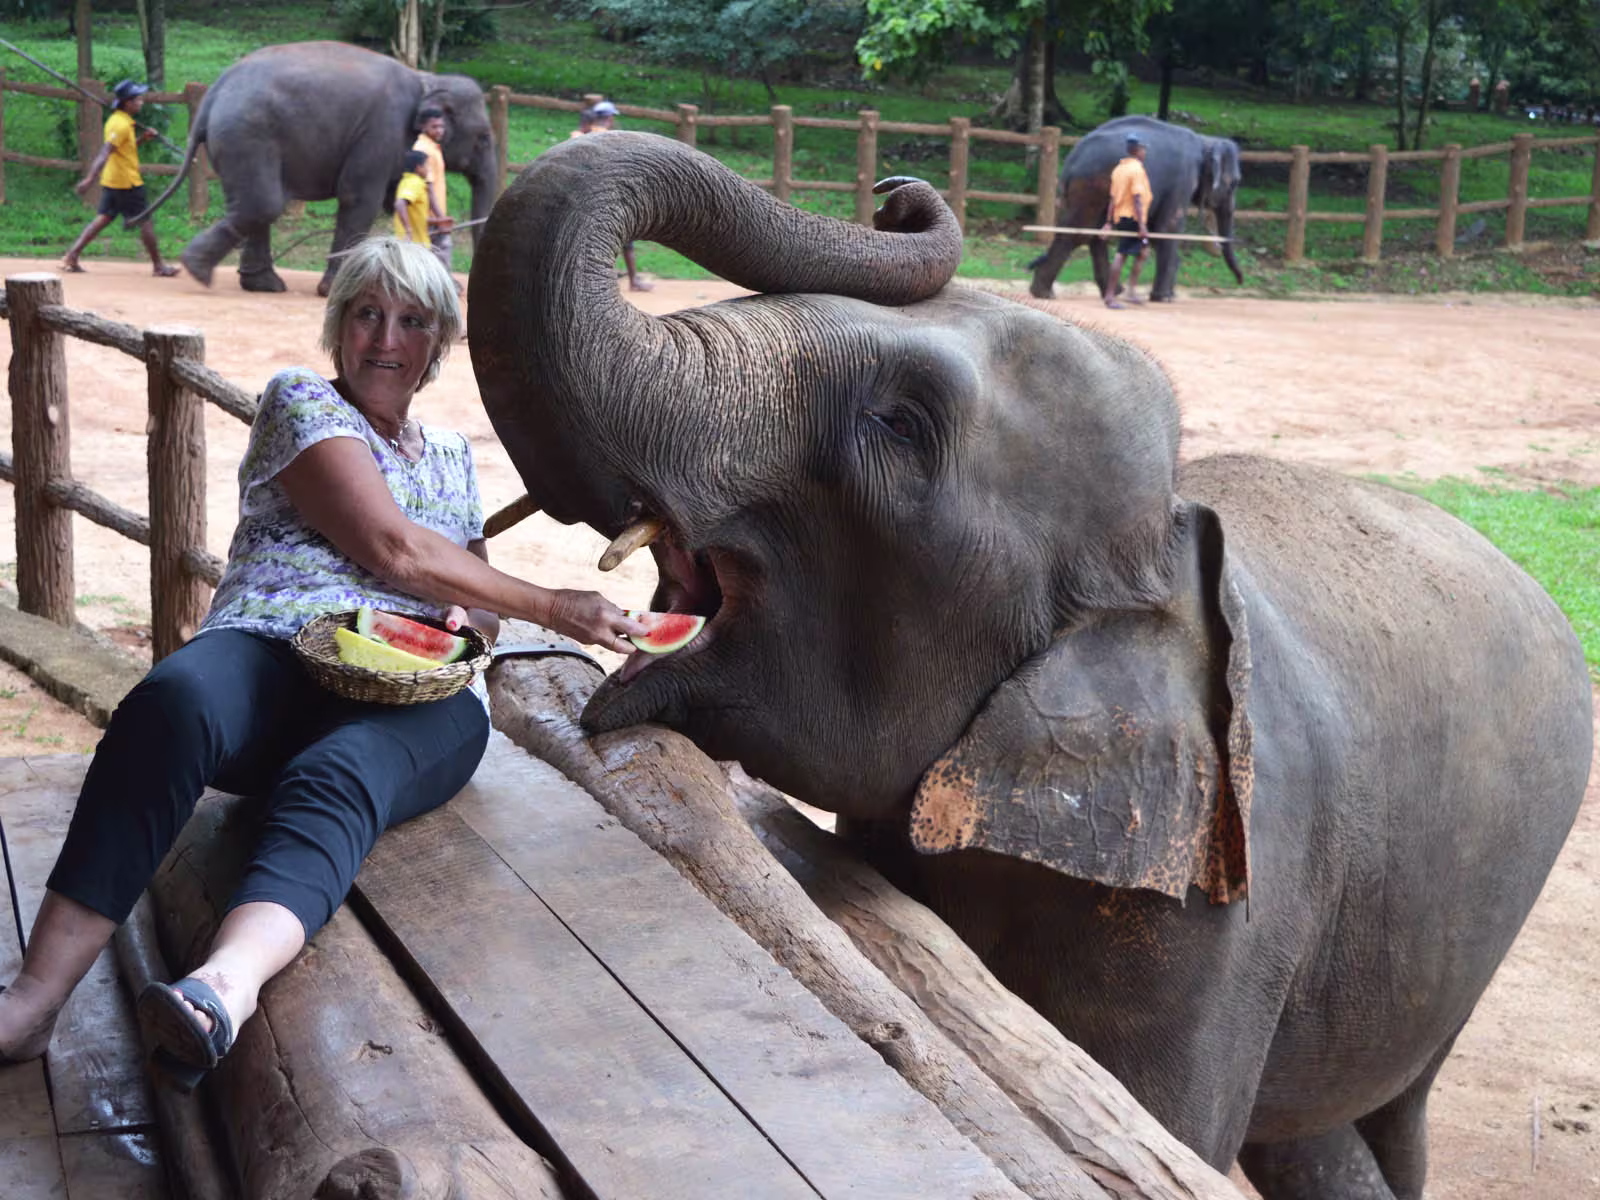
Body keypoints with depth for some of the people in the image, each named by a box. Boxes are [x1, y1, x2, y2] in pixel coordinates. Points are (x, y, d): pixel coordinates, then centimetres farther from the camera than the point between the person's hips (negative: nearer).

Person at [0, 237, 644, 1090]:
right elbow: (391, 549, 1)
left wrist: (474, 619, 3)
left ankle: (225, 985, -66)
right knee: (170, 703, -39)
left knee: (337, 777, -36)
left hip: (419, 697, 2)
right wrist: (554, 608, 6)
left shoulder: (454, 458, 30)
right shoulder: (301, 401, 13)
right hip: (272, 651, -2)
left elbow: (474, 593, 31)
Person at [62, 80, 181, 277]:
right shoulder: (122, 124, -19)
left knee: (102, 218, 10)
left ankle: (72, 256, 4)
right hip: (127, 183, -9)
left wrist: (142, 138, 10)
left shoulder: (117, 120, 12)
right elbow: (105, 152, -27)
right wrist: (90, 178, -34)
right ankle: (159, 266, 8)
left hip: (111, 182, 9)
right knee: (144, 221, 0)